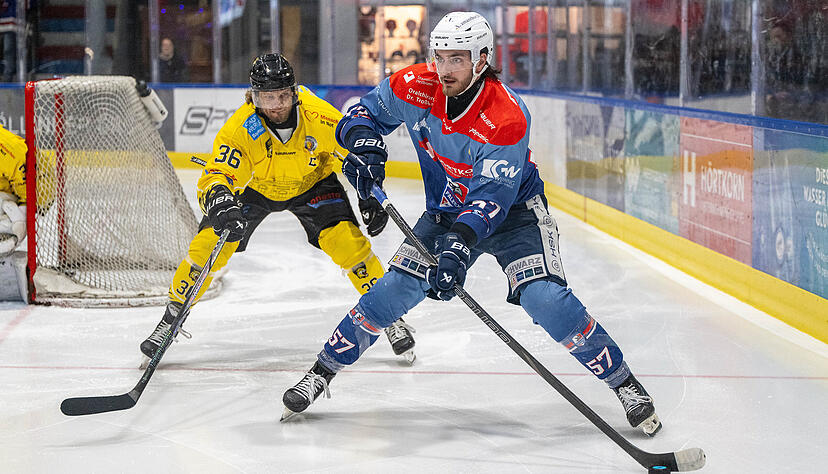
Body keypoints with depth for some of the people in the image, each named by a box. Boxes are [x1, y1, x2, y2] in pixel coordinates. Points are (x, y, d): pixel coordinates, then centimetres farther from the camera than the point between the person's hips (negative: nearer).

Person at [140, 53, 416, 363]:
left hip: (311, 183, 0)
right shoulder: (239, 129, -34)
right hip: (254, 186, 0)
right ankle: (172, 317, 7)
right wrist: (219, 202, -57)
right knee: (210, 243, -13)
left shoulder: (320, 117, -32)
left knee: (347, 241, -18)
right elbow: (215, 176, -35)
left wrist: (370, 198, -20)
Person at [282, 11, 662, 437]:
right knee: (391, 292, -6)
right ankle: (322, 373, 10)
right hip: (446, 210, 4)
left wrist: (459, 247, -49)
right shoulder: (415, 87, -17)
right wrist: (364, 143, -24)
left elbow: (491, 198, -35)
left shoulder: (507, 119, -32)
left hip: (513, 211, -4)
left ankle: (624, 385, -10)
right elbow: (366, 111, -1)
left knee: (546, 301, -22)